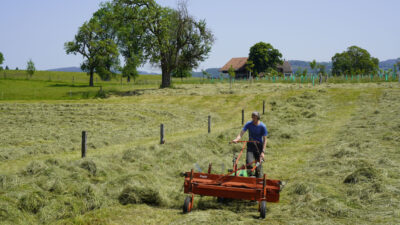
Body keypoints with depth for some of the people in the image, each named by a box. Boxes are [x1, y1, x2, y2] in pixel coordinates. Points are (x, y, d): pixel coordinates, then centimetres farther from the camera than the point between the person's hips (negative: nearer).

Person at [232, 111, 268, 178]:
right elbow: (241, 133, -11)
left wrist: (263, 152, -17)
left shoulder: (262, 126, -10)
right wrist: (236, 139, -33)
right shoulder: (248, 124, -5)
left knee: (258, 164, -1)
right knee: (249, 163, -15)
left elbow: (264, 140, -9)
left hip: (259, 146, -1)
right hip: (250, 145, 1)